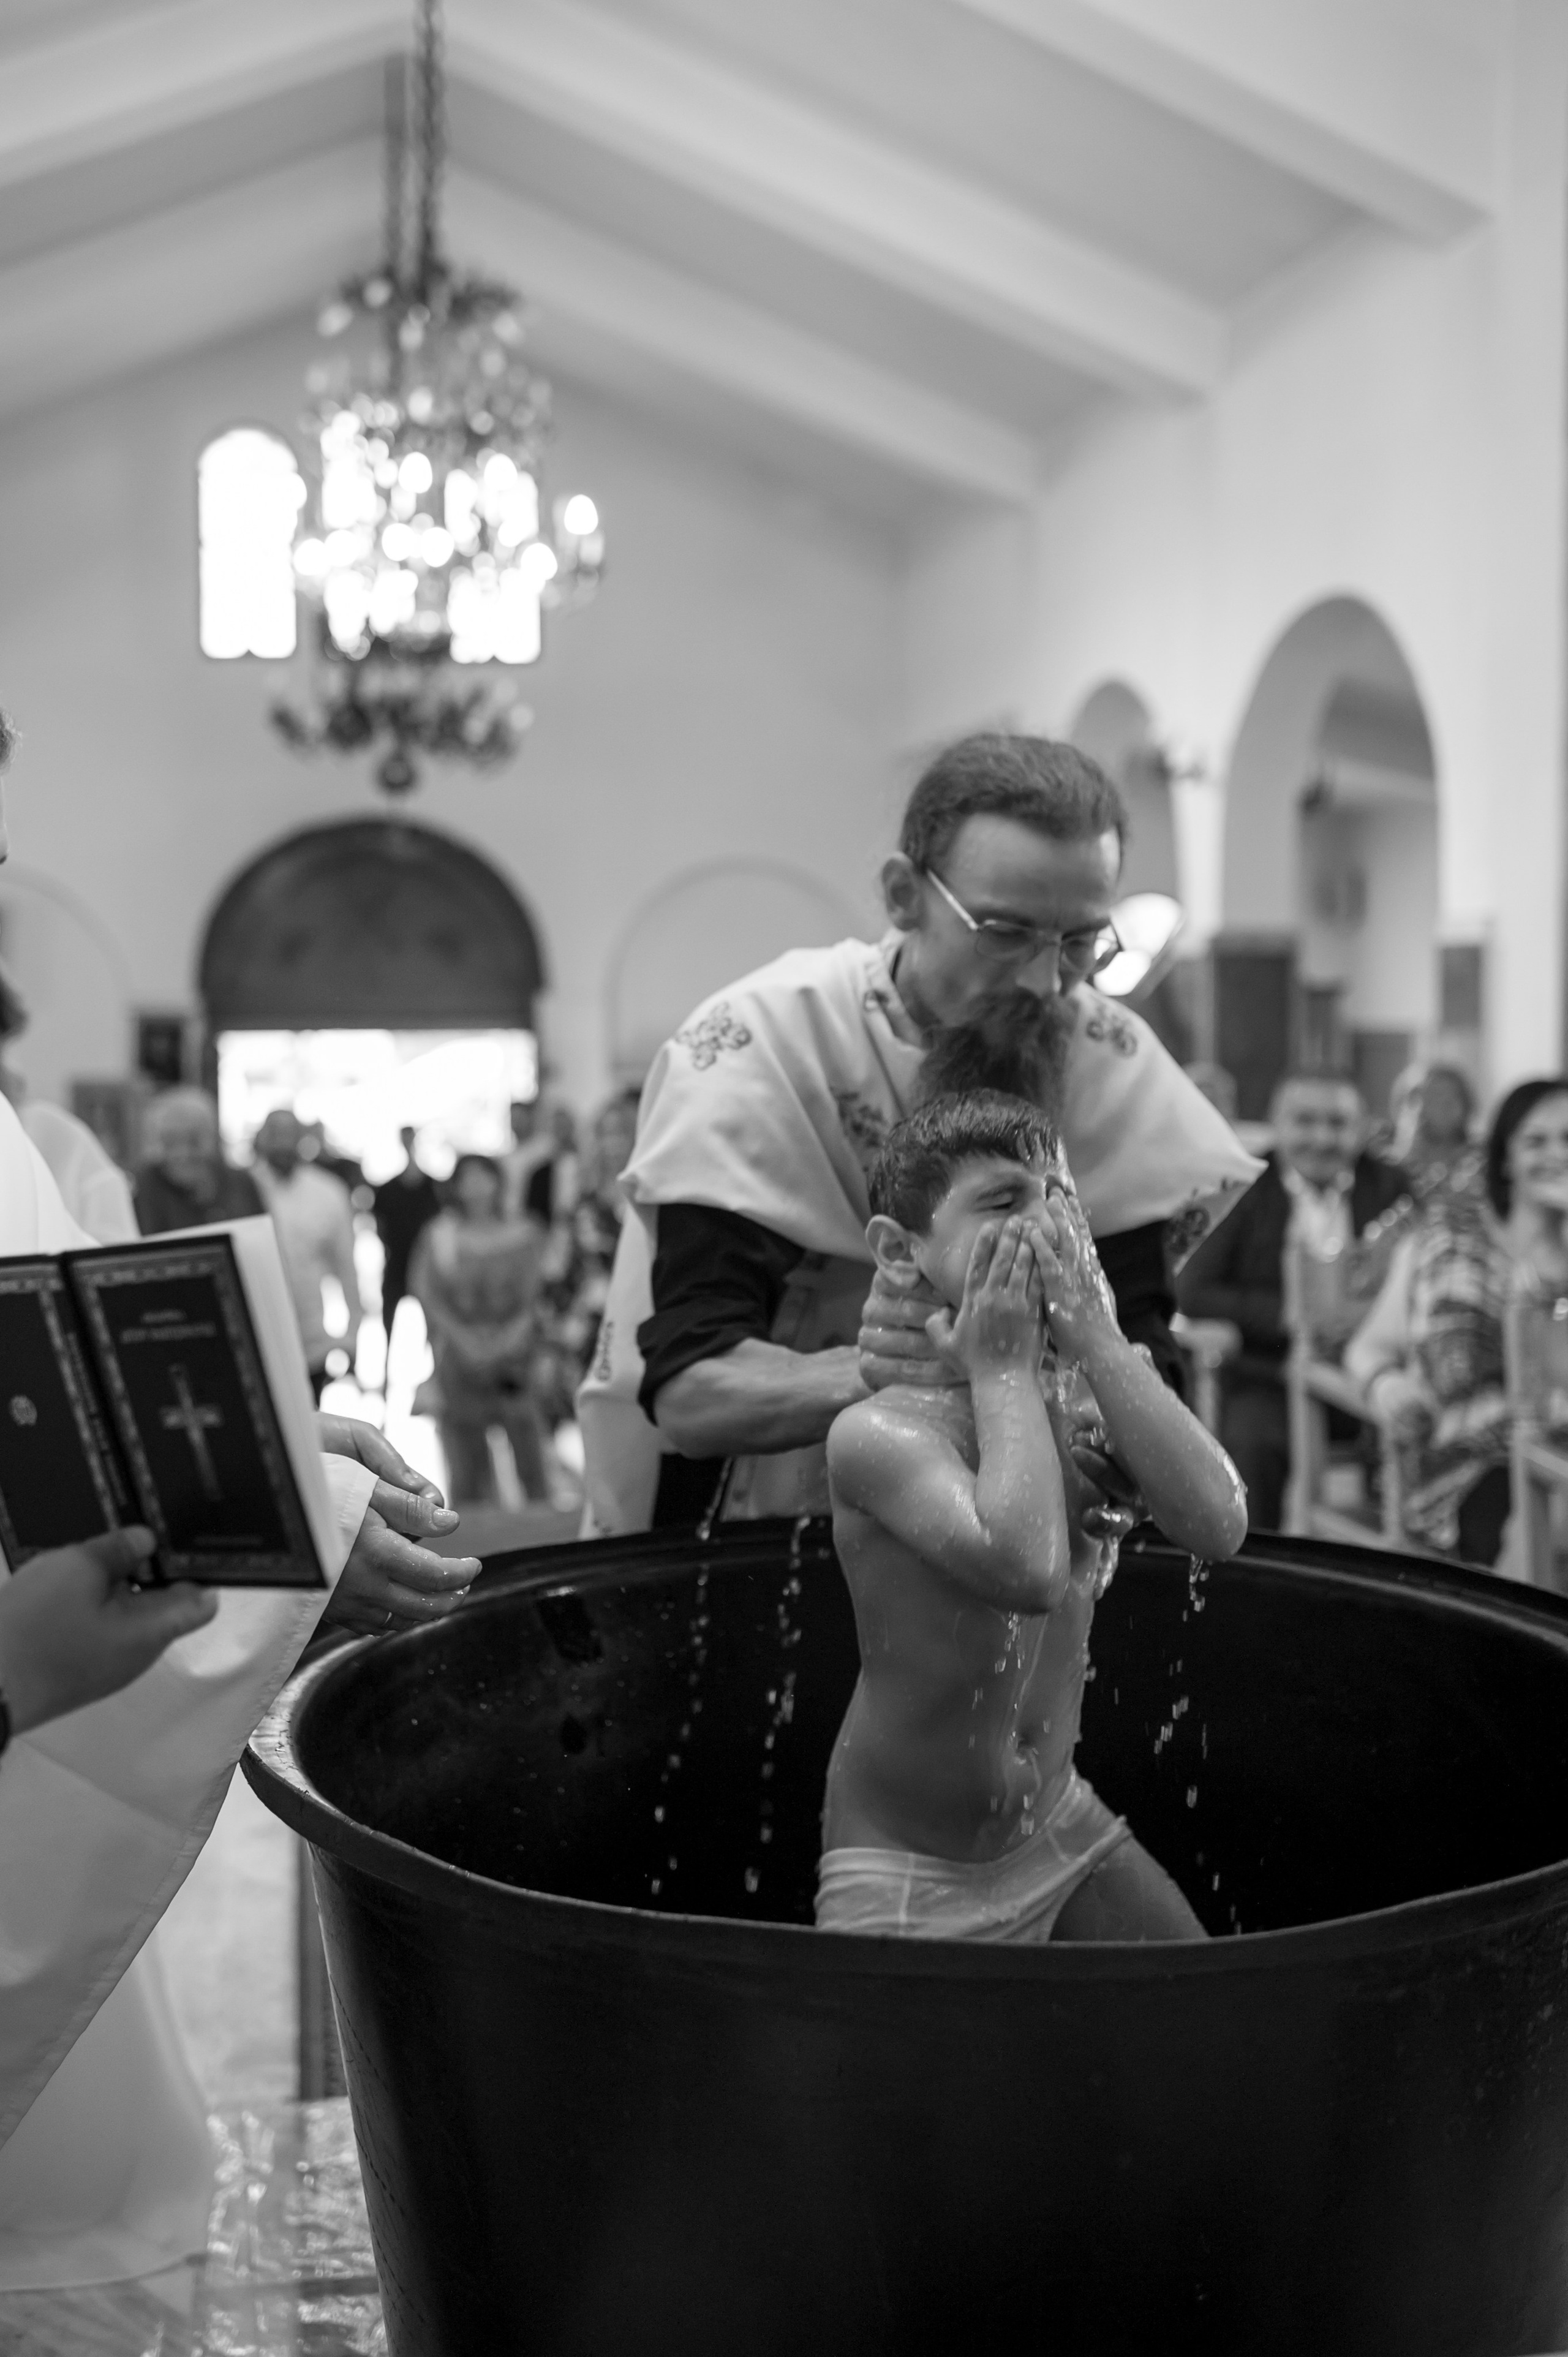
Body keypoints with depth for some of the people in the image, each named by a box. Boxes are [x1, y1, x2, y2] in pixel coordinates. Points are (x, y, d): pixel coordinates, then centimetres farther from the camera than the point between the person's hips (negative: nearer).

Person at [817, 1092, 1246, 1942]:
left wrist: (1096, 1338, -22)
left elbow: (1217, 1525, -21)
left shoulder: (1099, 1394, -3)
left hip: (1060, 1826, 5)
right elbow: (1025, 1567, -39)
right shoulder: (878, 1429, -23)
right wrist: (1003, 1370, -27)